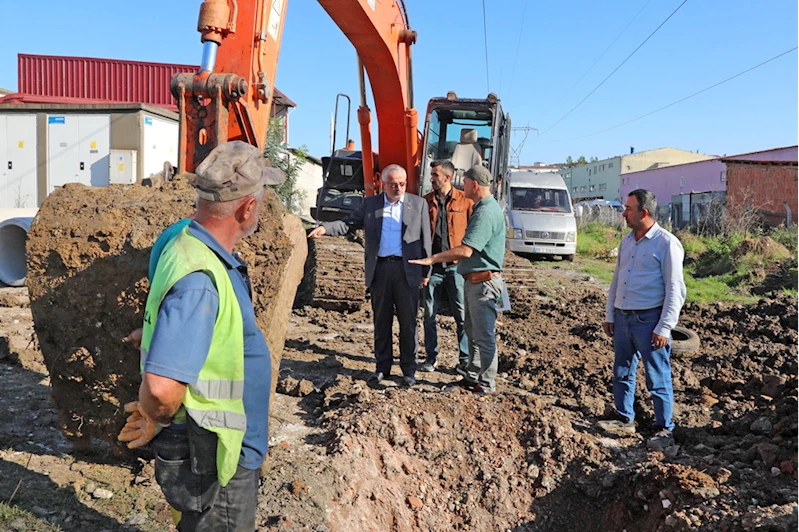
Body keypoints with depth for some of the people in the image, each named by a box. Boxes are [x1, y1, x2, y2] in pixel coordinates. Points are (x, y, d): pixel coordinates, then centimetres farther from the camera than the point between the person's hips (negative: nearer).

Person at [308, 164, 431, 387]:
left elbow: (425, 239, 5)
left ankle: (409, 369, 18)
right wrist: (325, 228, -14)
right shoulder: (370, 204, 8)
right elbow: (349, 223, 5)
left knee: (408, 322, 5)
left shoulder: (418, 204, 4)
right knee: (381, 321, 10)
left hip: (408, 270, -1)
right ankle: (382, 367, 23)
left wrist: (425, 271, 2)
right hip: (379, 269, 2)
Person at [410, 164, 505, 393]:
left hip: (483, 281, -11)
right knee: (472, 331, 18)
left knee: (484, 335, 0)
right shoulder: (483, 208, 14)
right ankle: (473, 377, 30)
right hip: (474, 280, 11)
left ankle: (486, 384, 11)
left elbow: (465, 250, -26)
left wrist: (431, 259, -21)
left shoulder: (486, 212, -20)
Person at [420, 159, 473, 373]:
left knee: (462, 315, 3)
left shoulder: (465, 201, -1)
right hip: (431, 266, 2)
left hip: (456, 266, -2)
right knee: (429, 315, 8)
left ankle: (465, 360, 14)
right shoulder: (425, 202, 6)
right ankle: (431, 357, 21)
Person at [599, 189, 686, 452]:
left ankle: (664, 429, 14)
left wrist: (664, 328, -16)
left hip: (649, 320, -7)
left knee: (658, 378, 2)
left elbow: (675, 290, -12)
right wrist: (609, 315, 16)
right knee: (622, 372, 14)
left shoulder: (666, 243, -11)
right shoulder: (627, 240, 12)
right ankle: (624, 419, 28)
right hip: (623, 318, 7)